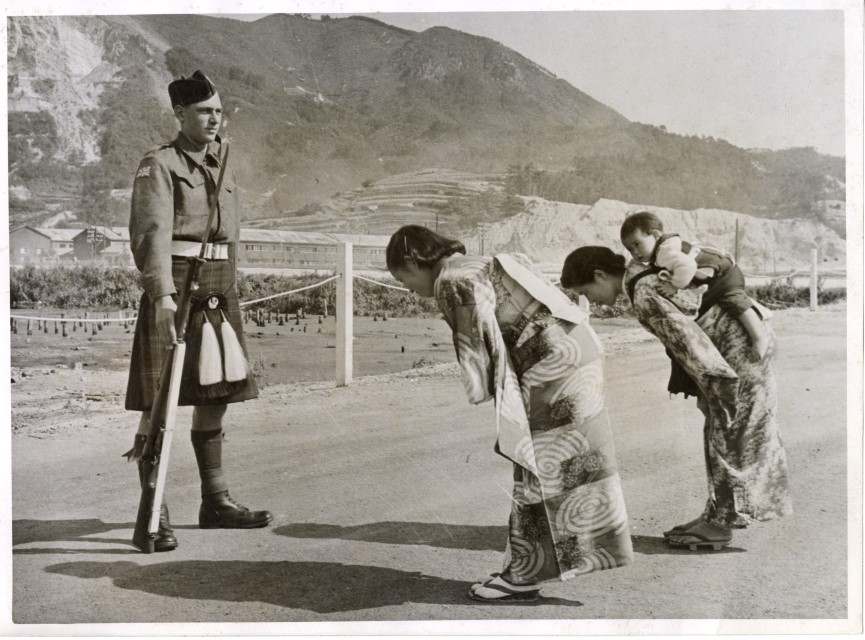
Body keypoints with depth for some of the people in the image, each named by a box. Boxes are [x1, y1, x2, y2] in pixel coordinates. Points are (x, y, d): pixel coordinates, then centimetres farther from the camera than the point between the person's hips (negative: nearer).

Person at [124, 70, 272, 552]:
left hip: (219, 294, 7)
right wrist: (163, 295, -30)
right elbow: (151, 232, -18)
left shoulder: (223, 167, 18)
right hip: (176, 291, -7)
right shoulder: (159, 166, -4)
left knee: (216, 396, 11)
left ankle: (216, 501, 22)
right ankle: (153, 516, 2)